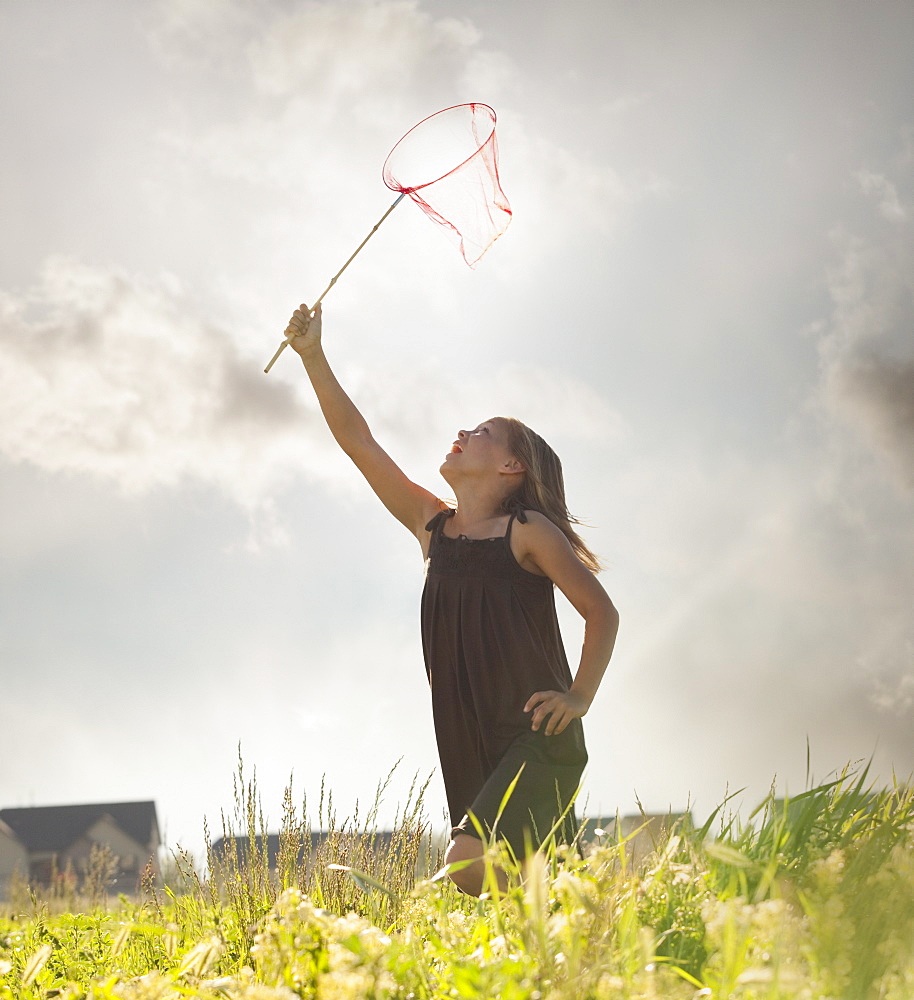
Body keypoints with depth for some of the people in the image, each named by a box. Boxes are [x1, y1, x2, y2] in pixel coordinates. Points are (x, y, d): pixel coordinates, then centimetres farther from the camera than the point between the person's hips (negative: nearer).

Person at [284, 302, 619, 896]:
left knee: (468, 868, -23)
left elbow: (602, 611, 1)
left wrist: (580, 697, -8)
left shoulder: (527, 531, -2)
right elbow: (357, 440, 10)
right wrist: (313, 356, 5)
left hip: (539, 739, -6)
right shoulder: (432, 526, 13)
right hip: (471, 746, 6)